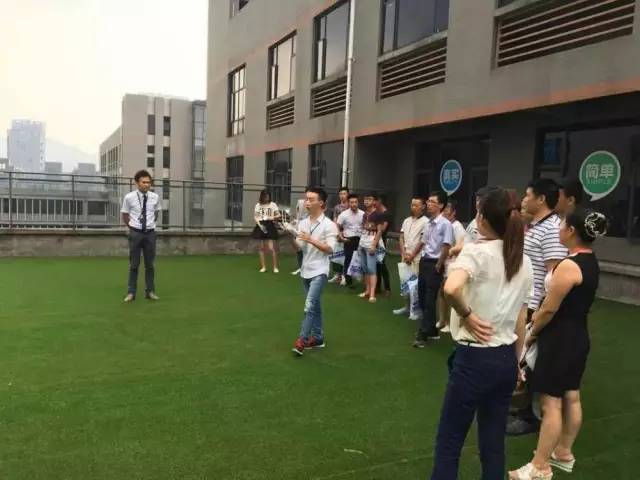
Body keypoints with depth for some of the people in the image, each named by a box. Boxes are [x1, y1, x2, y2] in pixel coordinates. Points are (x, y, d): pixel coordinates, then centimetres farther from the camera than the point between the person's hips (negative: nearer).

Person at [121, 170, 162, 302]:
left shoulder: (155, 197, -2)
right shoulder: (129, 197, -8)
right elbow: (125, 216, 6)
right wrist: (132, 226, 9)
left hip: (150, 233, 2)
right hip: (135, 233, -2)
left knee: (149, 264, 9)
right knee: (134, 264, 5)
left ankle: (150, 291, 19)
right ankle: (131, 292, 14)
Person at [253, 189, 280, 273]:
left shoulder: (273, 204, 1)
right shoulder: (258, 205, 4)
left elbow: (279, 215, 2)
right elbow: (255, 217, 3)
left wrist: (273, 217, -19)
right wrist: (260, 225, -11)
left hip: (270, 226, -2)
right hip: (261, 226, 2)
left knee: (271, 248, -9)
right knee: (262, 247, 7)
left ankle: (275, 267, 0)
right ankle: (263, 267, 16)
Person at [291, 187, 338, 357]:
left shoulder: (329, 225, -10)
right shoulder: (303, 223, 7)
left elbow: (330, 249, -16)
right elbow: (298, 248, 3)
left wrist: (311, 240, -24)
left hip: (319, 271, -6)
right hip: (306, 270, 6)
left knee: (310, 306, -13)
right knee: (315, 306, 15)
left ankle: (302, 340, -7)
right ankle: (317, 338, 25)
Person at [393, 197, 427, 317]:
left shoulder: (425, 221, -8)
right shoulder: (406, 220, 13)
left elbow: (423, 241, -12)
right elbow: (401, 238, 12)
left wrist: (412, 255, -10)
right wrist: (403, 254, 1)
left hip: (417, 258, -6)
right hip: (406, 257, 6)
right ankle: (407, 306, 21)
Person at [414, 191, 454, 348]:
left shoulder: (445, 224, -15)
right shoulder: (427, 223, 9)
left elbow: (446, 247, -17)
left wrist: (438, 266, -12)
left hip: (434, 264, -8)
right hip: (424, 261, 8)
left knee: (430, 300, -3)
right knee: (422, 297, 13)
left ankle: (423, 334, 3)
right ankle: (432, 330, 27)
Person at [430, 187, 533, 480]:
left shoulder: (477, 252, -14)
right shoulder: (524, 262, 8)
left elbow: (451, 288, -36)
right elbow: (520, 321, 13)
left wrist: (466, 314, -18)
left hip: (475, 358, -7)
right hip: (506, 359, 7)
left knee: (449, 442, 6)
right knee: (493, 443, 17)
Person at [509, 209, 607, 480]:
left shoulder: (569, 265, -23)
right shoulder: (591, 262, 6)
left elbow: (549, 309, -18)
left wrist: (532, 333, -2)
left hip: (559, 338, -9)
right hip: (578, 335, 10)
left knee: (551, 403, -2)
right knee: (571, 397, 18)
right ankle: (564, 454, 33)